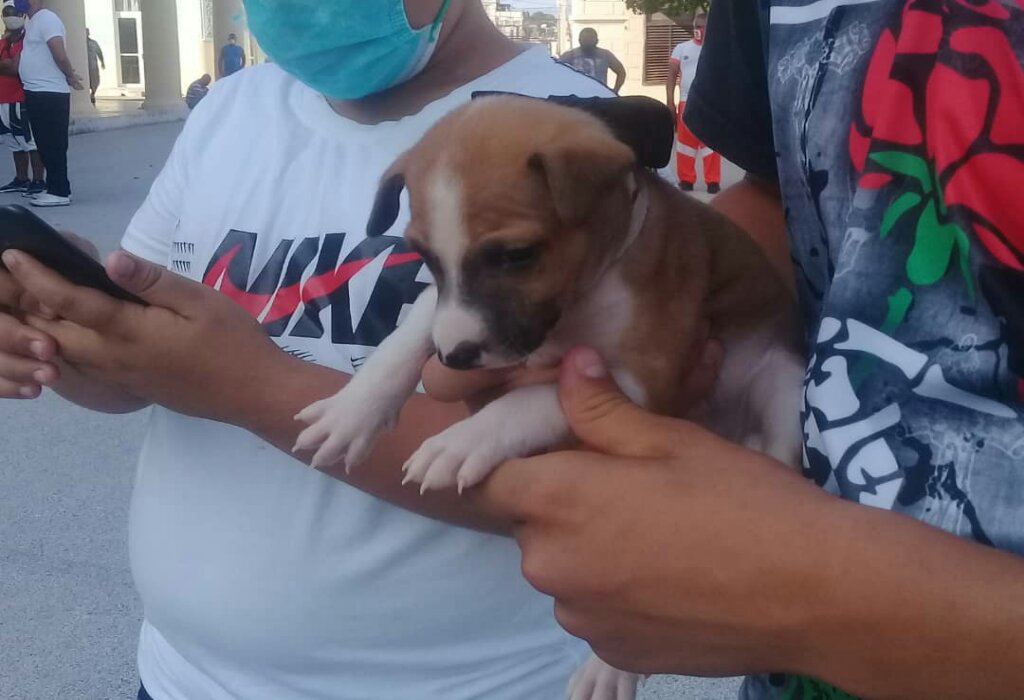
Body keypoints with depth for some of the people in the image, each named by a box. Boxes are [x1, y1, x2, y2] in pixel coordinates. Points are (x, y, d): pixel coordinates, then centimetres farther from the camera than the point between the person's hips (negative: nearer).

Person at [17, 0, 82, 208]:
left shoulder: (46, 19, -12)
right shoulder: (35, 22, 18)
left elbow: (60, 55, -21)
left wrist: (69, 75, -6)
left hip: (49, 94, -10)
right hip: (38, 92, 10)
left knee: (53, 145, -7)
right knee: (46, 145, 13)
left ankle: (60, 192, -4)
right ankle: (55, 188, 19)